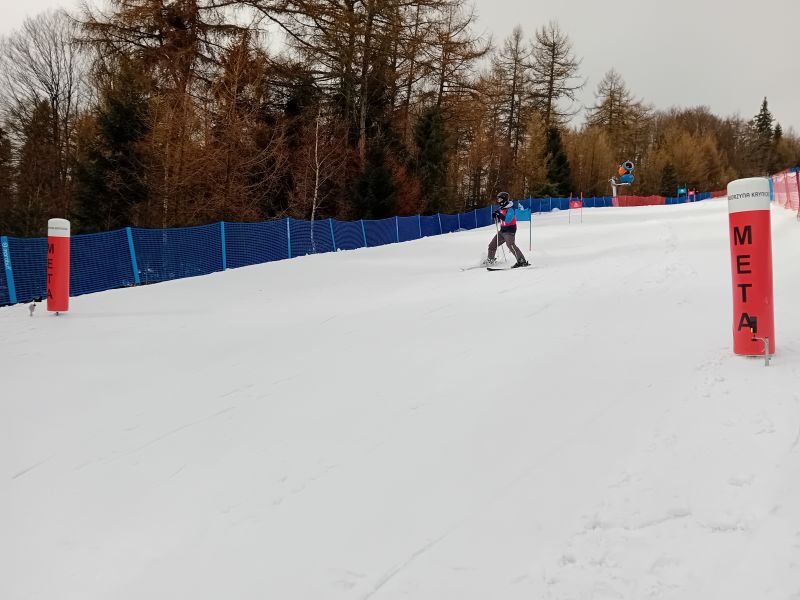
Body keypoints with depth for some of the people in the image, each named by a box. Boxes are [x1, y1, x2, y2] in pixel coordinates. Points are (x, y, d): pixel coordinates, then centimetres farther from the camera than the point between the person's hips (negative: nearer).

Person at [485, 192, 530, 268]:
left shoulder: (510, 209, -15)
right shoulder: (501, 208, 11)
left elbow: (508, 220, -28)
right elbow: (499, 220, 21)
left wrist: (499, 214, -27)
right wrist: (495, 216, 1)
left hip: (509, 231, -9)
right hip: (502, 230, 9)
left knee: (510, 245, -27)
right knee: (492, 245, 13)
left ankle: (522, 261, -28)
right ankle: (490, 260, 32)